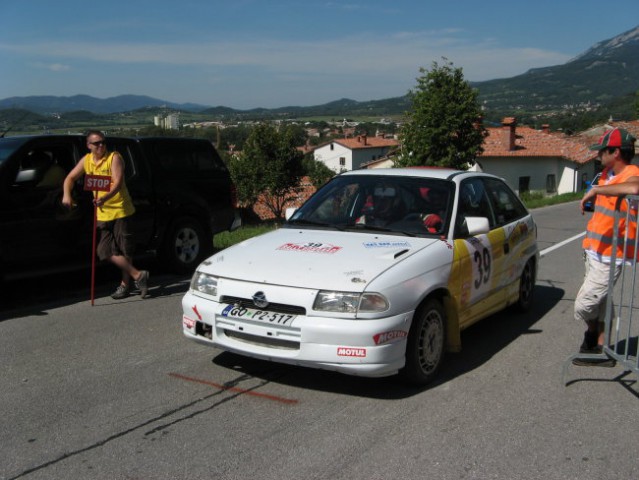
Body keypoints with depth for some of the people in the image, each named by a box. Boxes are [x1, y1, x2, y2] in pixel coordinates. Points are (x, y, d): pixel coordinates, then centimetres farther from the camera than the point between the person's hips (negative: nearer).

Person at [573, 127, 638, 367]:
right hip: (595, 253, 9)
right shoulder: (607, 174, 10)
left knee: (583, 305, -6)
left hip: (608, 257, -9)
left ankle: (592, 334, 22)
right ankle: (601, 350, 27)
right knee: (599, 303, 16)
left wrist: (596, 190, -34)